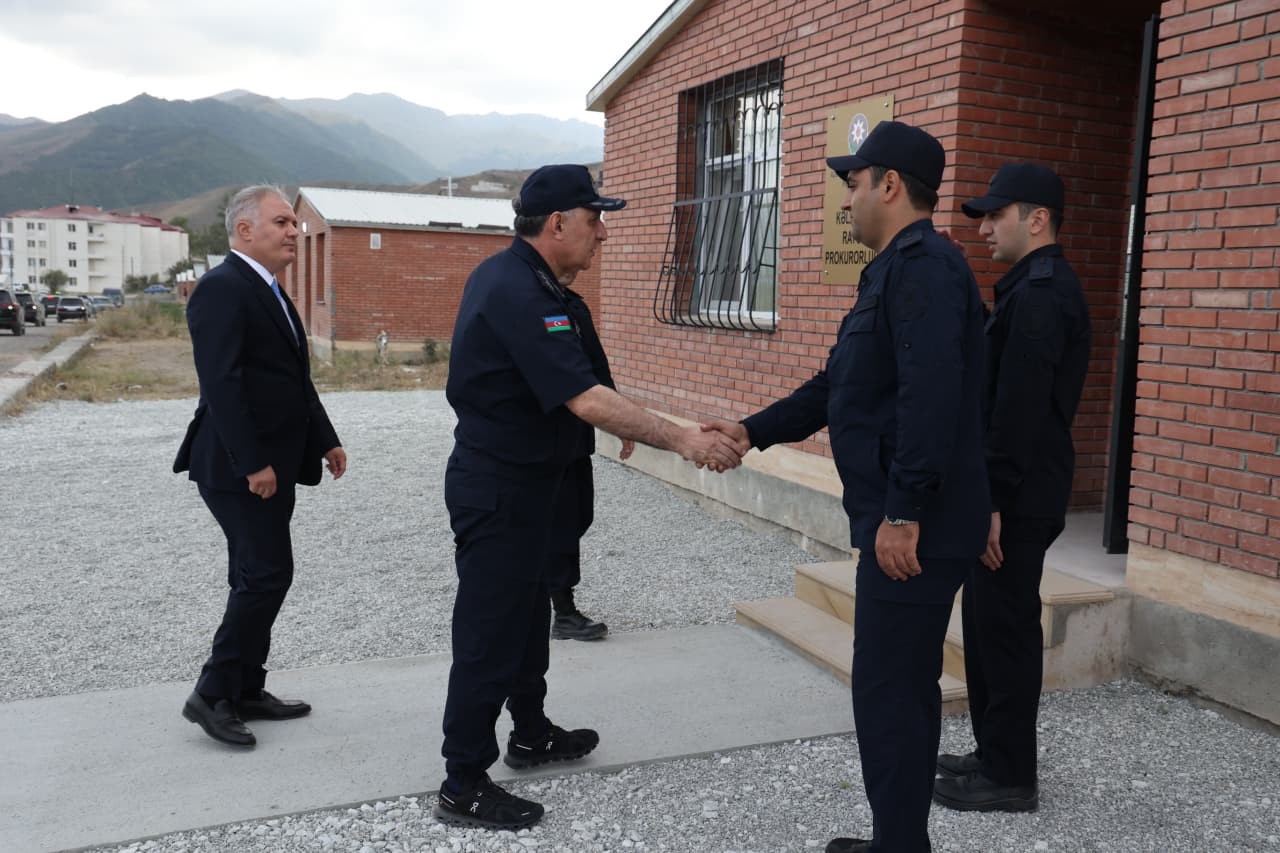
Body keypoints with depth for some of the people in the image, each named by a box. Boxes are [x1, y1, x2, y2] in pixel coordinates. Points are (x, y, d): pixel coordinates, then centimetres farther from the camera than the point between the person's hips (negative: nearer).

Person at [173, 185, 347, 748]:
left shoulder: (268, 292, 17)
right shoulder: (222, 288, -14)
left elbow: (295, 379, 20)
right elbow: (222, 383, -22)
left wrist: (325, 441, 16)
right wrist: (252, 464, -24)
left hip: (271, 464, 10)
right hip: (239, 467, -10)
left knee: (258, 578, 13)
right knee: (267, 575, -8)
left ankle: (246, 691, 23)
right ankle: (212, 694, 5)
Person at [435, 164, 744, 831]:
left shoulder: (508, 275, 8)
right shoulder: (520, 293, -24)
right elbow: (587, 399, -31)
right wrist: (682, 440, -29)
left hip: (512, 480, 10)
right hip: (500, 490, -10)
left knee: (525, 610, 21)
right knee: (490, 630, -1)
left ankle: (531, 734, 38)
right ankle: (463, 787, 11)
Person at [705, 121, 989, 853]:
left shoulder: (925, 265, -15)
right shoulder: (896, 269, 18)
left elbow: (931, 395, -27)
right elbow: (838, 387, 22)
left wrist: (904, 513, -27)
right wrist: (754, 431, 19)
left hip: (918, 527, -10)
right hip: (899, 520, 10)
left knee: (890, 692, -2)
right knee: (904, 686, 18)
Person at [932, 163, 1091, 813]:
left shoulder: (1038, 293, -17)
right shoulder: (1037, 287, 16)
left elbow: (1019, 409, -23)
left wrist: (994, 501, -21)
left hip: (1016, 502, -10)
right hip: (1010, 494, 10)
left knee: (1005, 630, 0)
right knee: (991, 626, 16)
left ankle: (1010, 778, 13)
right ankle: (995, 754, 29)